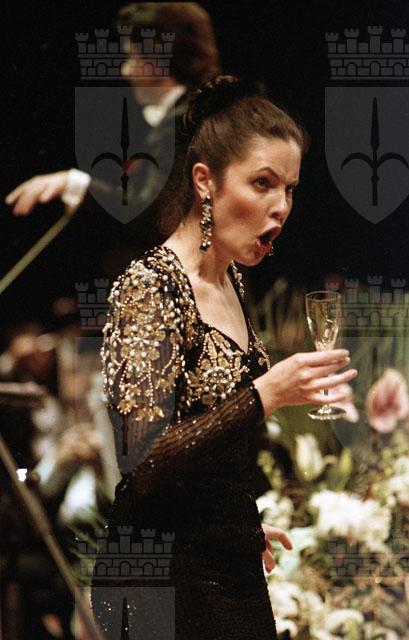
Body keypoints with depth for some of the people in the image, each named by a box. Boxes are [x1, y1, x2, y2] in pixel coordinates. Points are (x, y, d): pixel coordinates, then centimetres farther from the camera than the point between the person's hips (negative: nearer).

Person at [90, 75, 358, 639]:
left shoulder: (229, 283, 10)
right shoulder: (148, 286, -15)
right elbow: (143, 461, -24)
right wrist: (265, 396, -29)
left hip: (233, 573, 8)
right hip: (165, 585, -8)